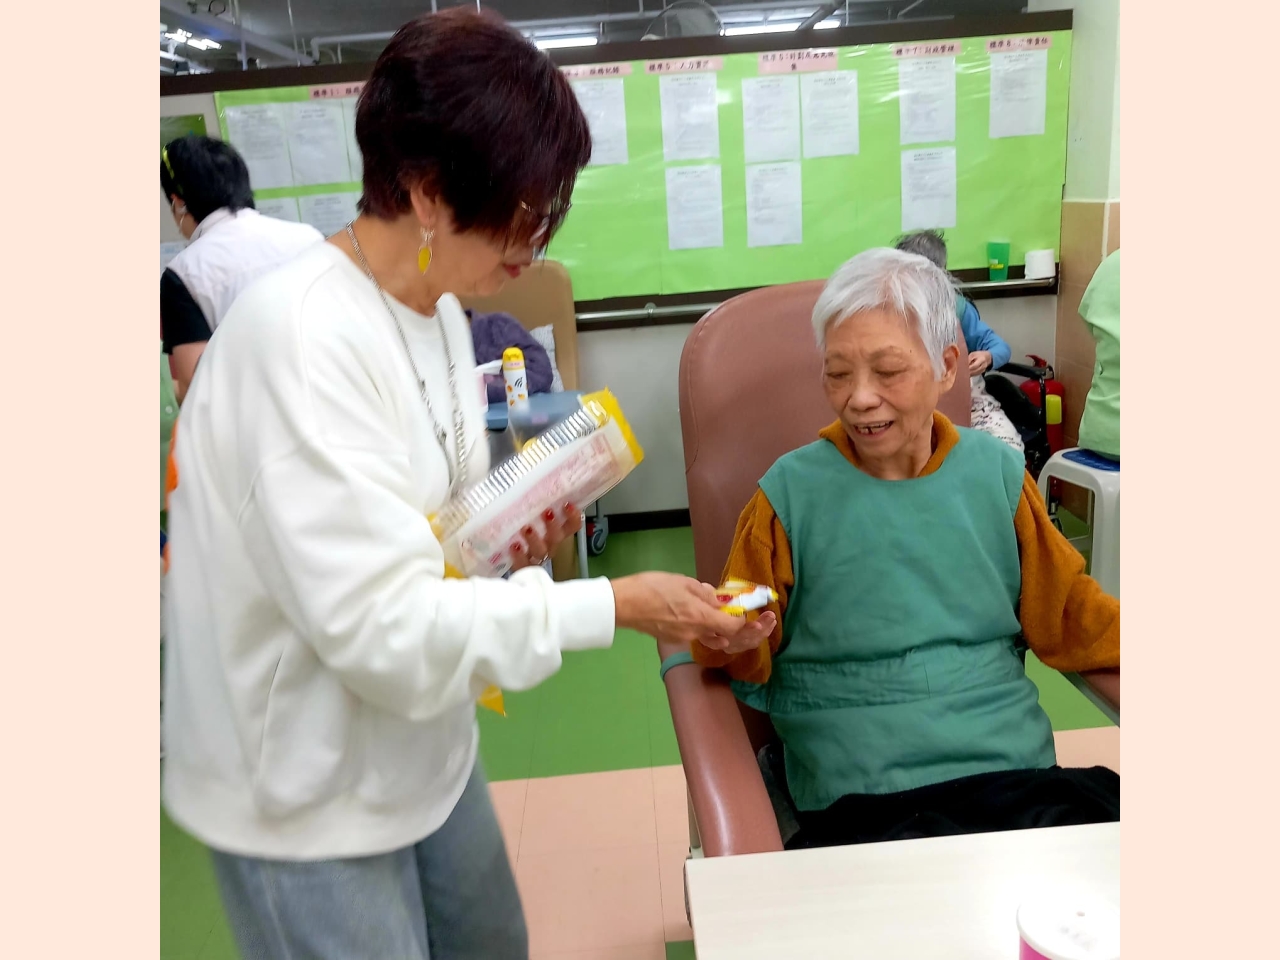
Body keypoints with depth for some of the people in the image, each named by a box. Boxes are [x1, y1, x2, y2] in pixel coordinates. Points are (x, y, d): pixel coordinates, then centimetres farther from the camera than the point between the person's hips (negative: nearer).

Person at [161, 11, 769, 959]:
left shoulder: (436, 308, -1)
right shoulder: (301, 338, -27)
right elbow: (380, 625, -30)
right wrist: (615, 605, -26)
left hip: (424, 747, 8)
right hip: (309, 795, -7)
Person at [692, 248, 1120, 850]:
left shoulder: (996, 474, 7)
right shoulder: (791, 492, -1)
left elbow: (1070, 616, 15)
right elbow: (751, 662, 6)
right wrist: (734, 645, -17)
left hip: (1016, 771, 4)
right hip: (858, 797, -3)